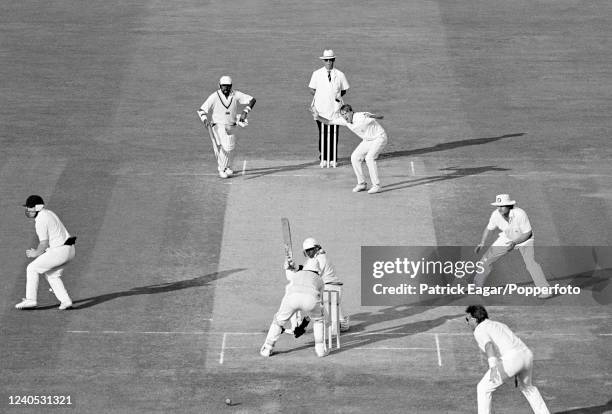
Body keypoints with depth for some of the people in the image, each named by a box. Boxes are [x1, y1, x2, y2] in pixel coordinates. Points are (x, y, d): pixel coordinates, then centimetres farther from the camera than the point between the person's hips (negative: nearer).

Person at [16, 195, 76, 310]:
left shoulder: (40, 220, -16)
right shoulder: (48, 213, 15)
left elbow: (44, 243, -18)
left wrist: (36, 253, -1)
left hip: (60, 251, -10)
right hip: (70, 249, 10)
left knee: (32, 269, -1)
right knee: (52, 274, 23)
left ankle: (30, 300, -1)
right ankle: (65, 301, 17)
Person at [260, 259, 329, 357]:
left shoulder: (296, 275, 41)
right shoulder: (319, 279, 39)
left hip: (292, 296, 0)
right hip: (309, 299, 0)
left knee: (279, 320, 26)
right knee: (318, 320, 32)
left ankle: (266, 349, 26)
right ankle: (320, 348, 26)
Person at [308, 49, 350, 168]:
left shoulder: (340, 75, 7)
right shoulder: (317, 74, 7)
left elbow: (344, 90, 13)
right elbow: (312, 90, 10)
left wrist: (338, 95, -3)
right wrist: (319, 96, -4)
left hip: (335, 108, 0)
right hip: (321, 108, 0)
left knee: (334, 134, 1)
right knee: (323, 134, 0)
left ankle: (333, 159, 7)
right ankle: (323, 159, 7)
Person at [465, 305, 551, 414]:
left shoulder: (479, 330, 6)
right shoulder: (499, 324, 32)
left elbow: (489, 346, -16)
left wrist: (493, 367, -31)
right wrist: (518, 376, 38)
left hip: (511, 359, -8)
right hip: (527, 354, 8)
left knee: (483, 389, 6)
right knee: (527, 387, 35)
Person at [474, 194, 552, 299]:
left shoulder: (520, 214, -34)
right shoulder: (496, 214, -21)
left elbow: (528, 233, -24)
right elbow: (489, 228, -1)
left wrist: (514, 243, -35)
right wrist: (482, 243, -10)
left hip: (524, 239, -4)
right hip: (507, 238, 5)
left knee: (531, 263, -24)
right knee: (486, 258, 2)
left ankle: (546, 290, -17)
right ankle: (476, 285, 21)